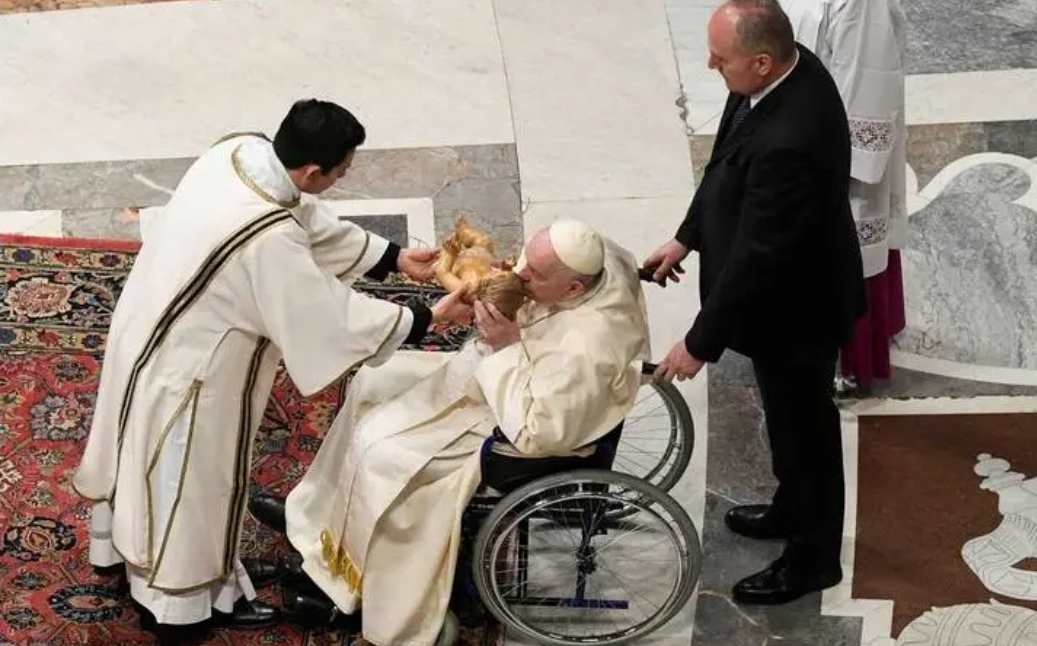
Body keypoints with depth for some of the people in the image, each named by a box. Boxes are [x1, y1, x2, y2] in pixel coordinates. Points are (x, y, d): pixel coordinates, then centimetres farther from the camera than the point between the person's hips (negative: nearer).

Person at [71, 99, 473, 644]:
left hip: (152, 336, 9)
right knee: (186, 481, 15)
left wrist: (395, 258, 1)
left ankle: (120, 545, 56)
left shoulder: (241, 150, -13)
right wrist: (429, 318, -17)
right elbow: (332, 318, -27)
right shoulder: (269, 240, -38)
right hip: (182, 369, -9)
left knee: (149, 459, 31)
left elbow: (314, 224, 1)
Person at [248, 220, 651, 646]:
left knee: (378, 449, -12)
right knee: (374, 382, 11)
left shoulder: (586, 349, -38)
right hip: (503, 377, 9)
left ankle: (351, 584, 11)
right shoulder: (593, 258, -15)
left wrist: (506, 347, -32)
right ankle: (317, 513, 27)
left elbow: (535, 432, -33)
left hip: (511, 434, -9)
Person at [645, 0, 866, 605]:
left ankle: (813, 555, 37)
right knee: (790, 417, 28)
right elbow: (726, 165, 5)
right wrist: (687, 237, 11)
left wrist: (701, 342, -19)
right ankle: (794, 509, 53)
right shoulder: (790, 66, -10)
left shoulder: (788, 142, -39)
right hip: (784, 281, 9)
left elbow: (756, 256, -30)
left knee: (802, 425, 14)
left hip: (794, 303, -9)